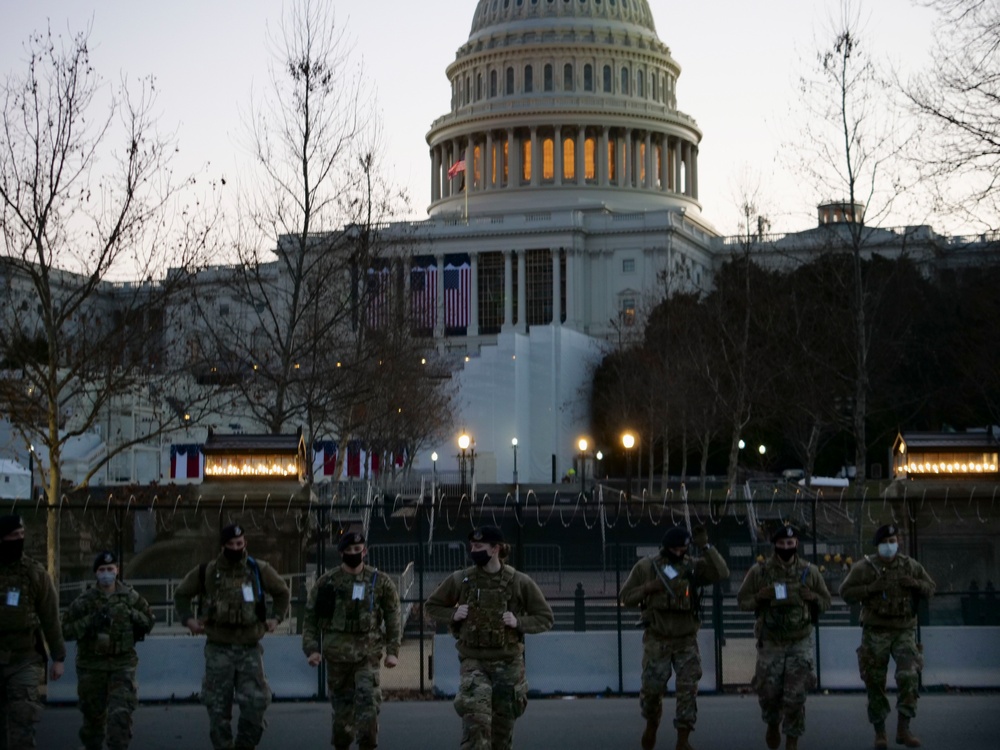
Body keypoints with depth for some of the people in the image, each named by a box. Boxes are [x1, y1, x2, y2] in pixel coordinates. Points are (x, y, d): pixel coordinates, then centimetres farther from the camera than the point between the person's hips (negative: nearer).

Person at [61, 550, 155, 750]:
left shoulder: (129, 597, 2)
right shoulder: (85, 600, -3)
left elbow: (149, 619, 14)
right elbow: (66, 630, -6)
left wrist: (132, 614, -5)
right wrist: (90, 622, -20)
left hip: (122, 665, 0)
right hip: (92, 666, 0)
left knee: (121, 714, -13)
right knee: (93, 715, 12)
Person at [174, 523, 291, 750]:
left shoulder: (259, 570, 4)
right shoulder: (206, 572, 2)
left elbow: (282, 592, 20)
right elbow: (181, 594, 16)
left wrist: (275, 617, 7)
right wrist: (188, 619, 2)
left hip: (250, 648, 1)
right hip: (219, 649, 0)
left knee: (256, 702, -5)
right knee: (218, 706, 1)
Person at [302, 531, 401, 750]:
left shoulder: (380, 582, 4)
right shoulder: (327, 582, 4)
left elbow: (392, 617, 6)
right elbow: (310, 616, 6)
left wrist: (392, 651, -1)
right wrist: (311, 648, -3)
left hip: (368, 652, -1)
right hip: (336, 652, 1)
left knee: (368, 699, -14)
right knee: (341, 703, 7)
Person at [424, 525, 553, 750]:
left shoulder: (520, 583, -3)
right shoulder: (460, 580, 0)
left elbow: (546, 618, 4)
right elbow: (432, 605, 14)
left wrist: (519, 622, -13)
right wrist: (452, 615, -5)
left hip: (508, 663, 1)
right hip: (473, 662, -1)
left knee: (503, 725, 10)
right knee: (476, 720, -19)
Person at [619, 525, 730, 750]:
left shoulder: (694, 566, -1)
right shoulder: (645, 567, -2)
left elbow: (722, 573, -16)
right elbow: (625, 597, 2)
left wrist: (706, 547, -22)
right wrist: (648, 588, -15)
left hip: (686, 640, 1)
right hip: (657, 640, -1)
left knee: (688, 689, -5)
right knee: (652, 688, -1)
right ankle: (651, 726, 28)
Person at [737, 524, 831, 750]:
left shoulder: (810, 571, 1)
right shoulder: (759, 571, -3)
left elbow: (826, 602, 10)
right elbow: (742, 600, 3)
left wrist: (813, 597, -12)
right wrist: (759, 597, -17)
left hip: (801, 644, 0)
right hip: (770, 643, 0)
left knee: (796, 696, -2)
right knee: (768, 692, 6)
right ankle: (773, 725, 37)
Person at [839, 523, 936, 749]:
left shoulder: (910, 566, 6)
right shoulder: (864, 567, -1)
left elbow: (931, 588, 13)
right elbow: (846, 592, -3)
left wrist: (916, 584, -8)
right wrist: (871, 588, -17)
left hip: (904, 631, 1)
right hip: (875, 632, -1)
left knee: (909, 677, -14)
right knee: (875, 684, 2)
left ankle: (903, 729, -5)